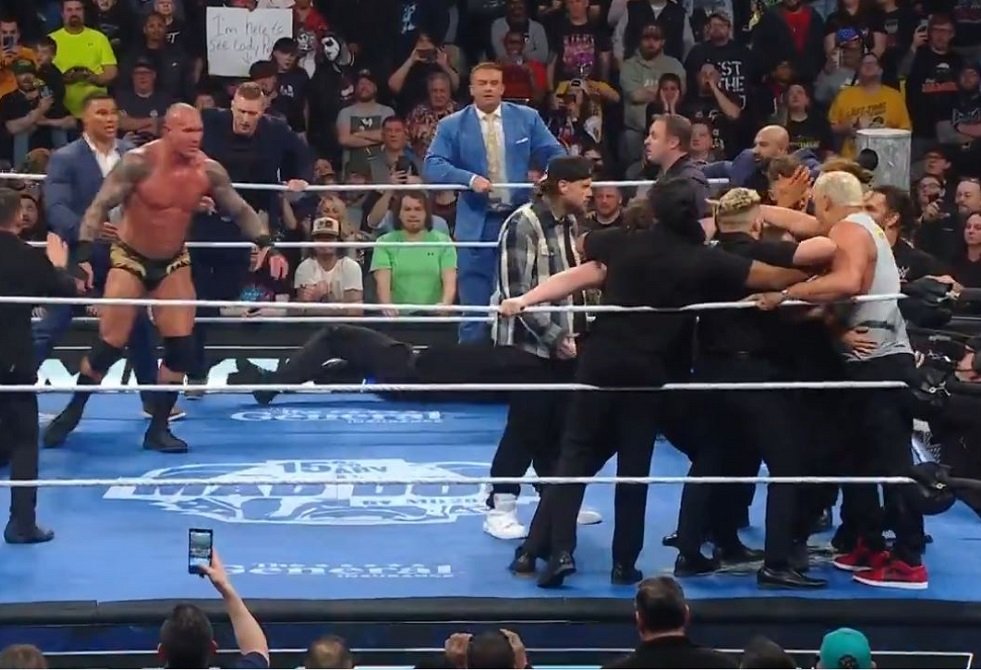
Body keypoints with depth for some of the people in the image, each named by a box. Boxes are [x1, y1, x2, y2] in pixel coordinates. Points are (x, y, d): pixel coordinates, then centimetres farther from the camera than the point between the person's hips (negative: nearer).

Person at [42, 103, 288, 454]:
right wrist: (83, 254, -32)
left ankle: (158, 428, 10)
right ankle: (72, 411, 19)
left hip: (173, 261, 4)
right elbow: (99, 207, -21)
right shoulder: (139, 162, -22)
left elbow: (240, 210, 2)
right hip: (130, 258, -4)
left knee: (182, 347, -4)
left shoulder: (208, 170, -10)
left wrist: (267, 246, -10)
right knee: (110, 345, -5)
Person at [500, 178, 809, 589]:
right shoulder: (704, 261, -3)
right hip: (648, 373, -1)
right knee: (634, 468, 9)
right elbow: (775, 277, 1)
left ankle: (554, 549, -2)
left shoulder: (625, 243, 3)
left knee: (576, 456, 7)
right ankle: (624, 563, 12)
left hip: (600, 363, 1)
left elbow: (581, 242, 24)